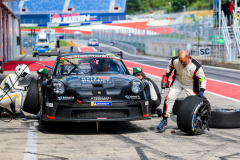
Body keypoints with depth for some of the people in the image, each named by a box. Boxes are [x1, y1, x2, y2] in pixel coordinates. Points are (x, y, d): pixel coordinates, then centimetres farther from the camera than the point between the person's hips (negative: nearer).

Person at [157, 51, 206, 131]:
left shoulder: (196, 66, -31)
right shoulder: (175, 60, -24)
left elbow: (202, 79, -20)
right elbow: (170, 66, 3)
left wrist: (201, 92, -30)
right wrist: (166, 76, 2)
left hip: (190, 84, -1)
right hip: (177, 81, 1)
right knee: (169, 98, -12)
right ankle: (164, 120, -7)